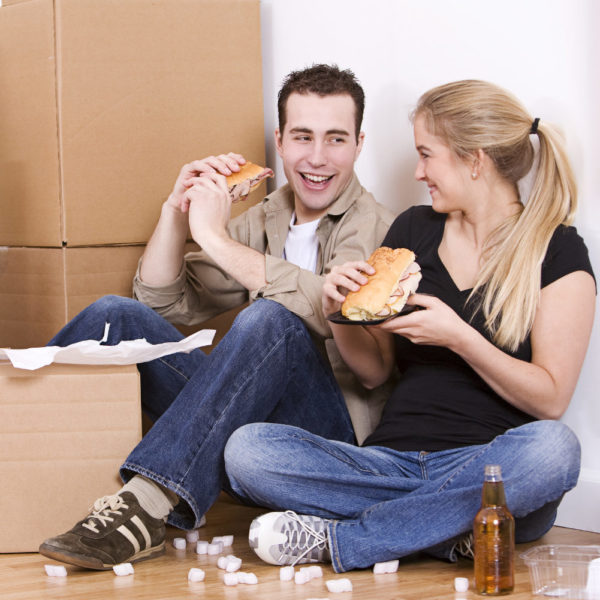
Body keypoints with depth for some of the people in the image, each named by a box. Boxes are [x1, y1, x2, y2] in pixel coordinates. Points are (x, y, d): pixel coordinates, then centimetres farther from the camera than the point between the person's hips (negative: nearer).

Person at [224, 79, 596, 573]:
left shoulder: (556, 251, 0)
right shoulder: (413, 230, 14)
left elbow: (551, 399, -7)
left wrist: (459, 337, -19)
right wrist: (341, 312, -4)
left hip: (486, 475, -4)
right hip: (393, 462, 4)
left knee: (553, 448, -39)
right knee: (246, 449, -19)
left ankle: (335, 541, -26)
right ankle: (447, 531, -22)